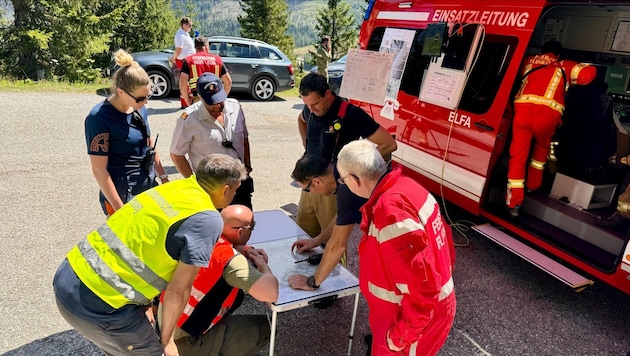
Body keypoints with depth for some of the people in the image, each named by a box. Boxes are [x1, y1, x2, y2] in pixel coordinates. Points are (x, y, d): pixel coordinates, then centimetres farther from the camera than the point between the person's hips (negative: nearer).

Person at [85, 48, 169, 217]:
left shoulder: (139, 109, 1)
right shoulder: (100, 117, -18)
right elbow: (99, 170, -17)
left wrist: (163, 177, 17)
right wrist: (119, 208, -16)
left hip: (149, 187, 6)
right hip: (121, 194, -6)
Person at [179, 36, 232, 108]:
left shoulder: (189, 60, 6)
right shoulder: (217, 59, 11)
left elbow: (182, 83, -6)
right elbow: (228, 81, 10)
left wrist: (188, 101, 4)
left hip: (197, 100, -1)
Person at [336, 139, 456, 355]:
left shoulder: (392, 211, -32)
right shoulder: (405, 186, -3)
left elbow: (423, 286, -31)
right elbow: (443, 241, 7)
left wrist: (401, 335, -19)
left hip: (418, 318, -8)